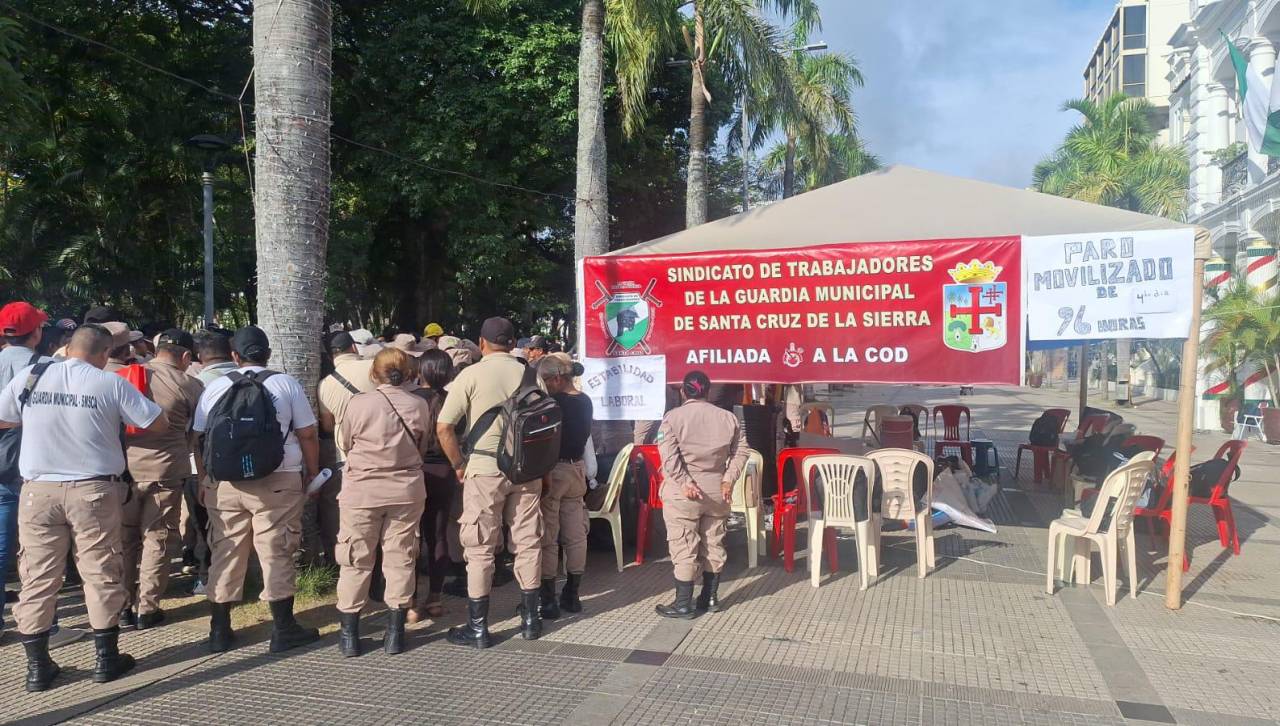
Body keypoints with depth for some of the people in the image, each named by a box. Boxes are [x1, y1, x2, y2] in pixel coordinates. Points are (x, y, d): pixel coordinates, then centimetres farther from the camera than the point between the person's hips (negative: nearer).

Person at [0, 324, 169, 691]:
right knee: (101, 572, 7)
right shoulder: (111, 383, -6)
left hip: (38, 489, 2)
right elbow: (159, 424, -1)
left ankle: (37, 666, 15)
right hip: (93, 489, -2)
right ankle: (106, 659, 15)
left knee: (38, 576, 9)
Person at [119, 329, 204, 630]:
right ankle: (147, 609, 11)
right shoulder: (189, 385, -5)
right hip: (166, 470, -3)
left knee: (126, 538, 16)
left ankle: (126, 604, 24)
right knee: (156, 540, 6)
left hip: (125, 467, 3)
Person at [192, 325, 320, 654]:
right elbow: (308, 435, -1)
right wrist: (313, 473, 10)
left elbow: (200, 438, 7)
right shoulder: (287, 384, -1)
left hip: (224, 483, 2)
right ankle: (283, 630, 11)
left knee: (225, 554, 11)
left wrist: (205, 480, 16)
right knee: (276, 554, 4)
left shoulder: (215, 387, 5)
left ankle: (219, 631, 20)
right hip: (277, 482, -2)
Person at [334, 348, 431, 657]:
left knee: (356, 561, 10)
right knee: (400, 559, 10)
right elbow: (422, 447, 4)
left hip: (362, 490, -1)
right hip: (406, 491, 2)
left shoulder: (358, 403, -11)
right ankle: (395, 633, 17)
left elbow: (346, 444, 3)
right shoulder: (420, 406, -6)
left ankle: (349, 634, 18)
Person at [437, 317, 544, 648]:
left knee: (480, 549, 5)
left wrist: (459, 465, 2)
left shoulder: (471, 375, -7)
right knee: (528, 543, 11)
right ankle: (530, 619, 20)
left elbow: (443, 427, -10)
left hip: (485, 470, -3)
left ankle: (478, 627, 11)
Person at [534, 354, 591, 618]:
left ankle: (548, 600, 5)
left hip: (554, 470, -8)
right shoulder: (585, 401, 6)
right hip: (577, 469, 8)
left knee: (547, 537, 0)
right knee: (576, 535, 10)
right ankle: (571, 596, 19)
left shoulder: (554, 403, -16)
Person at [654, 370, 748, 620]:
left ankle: (684, 604, 5)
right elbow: (740, 451, 3)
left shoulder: (673, 417, -7)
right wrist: (728, 480, 0)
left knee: (684, 547, 0)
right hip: (717, 491, 4)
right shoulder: (728, 417, 5)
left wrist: (685, 483, -18)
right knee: (714, 544, 14)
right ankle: (710, 597, 23)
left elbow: (669, 456, -17)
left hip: (683, 493, -4)